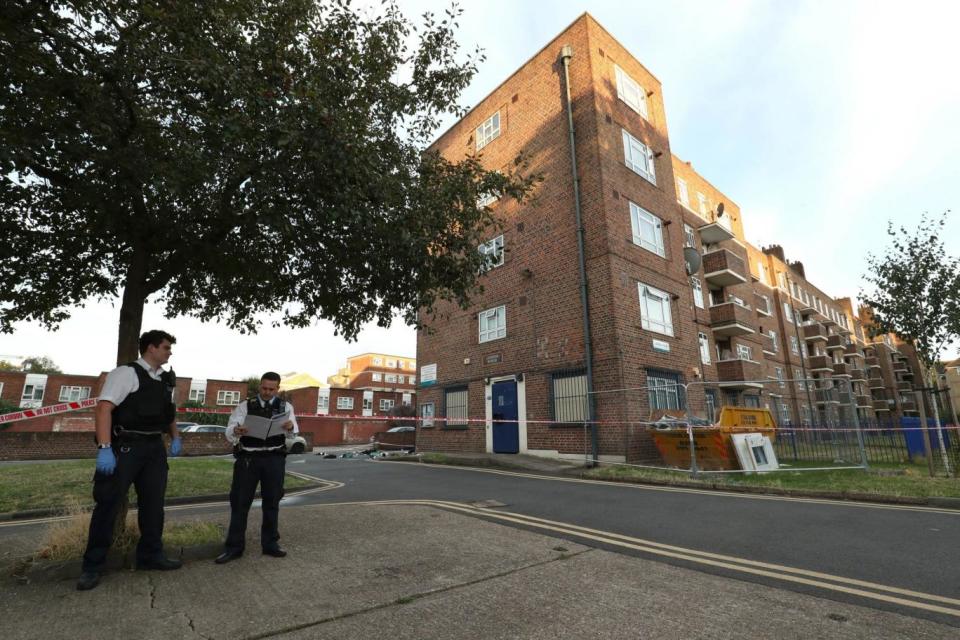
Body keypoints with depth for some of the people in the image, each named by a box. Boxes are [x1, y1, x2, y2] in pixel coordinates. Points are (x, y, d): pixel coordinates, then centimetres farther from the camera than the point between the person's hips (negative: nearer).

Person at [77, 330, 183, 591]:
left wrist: (175, 437, 12)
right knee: (108, 504, 2)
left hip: (155, 447, 7)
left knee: (153, 503, 13)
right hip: (126, 447, -7)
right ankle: (92, 566, 18)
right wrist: (105, 448, -26)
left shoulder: (166, 379, 13)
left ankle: (150, 555, 26)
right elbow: (104, 407, -18)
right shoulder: (126, 373, -10)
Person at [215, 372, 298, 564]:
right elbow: (229, 432, -6)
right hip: (247, 458, 0)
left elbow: (293, 431, -9)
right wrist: (235, 431, -30)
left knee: (271, 502, 9)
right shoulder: (245, 406, 4)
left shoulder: (285, 407, 5)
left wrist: (290, 427, -34)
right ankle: (234, 546, 17)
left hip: (274, 459, 0)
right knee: (240, 502, 4)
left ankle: (270, 543, 22)